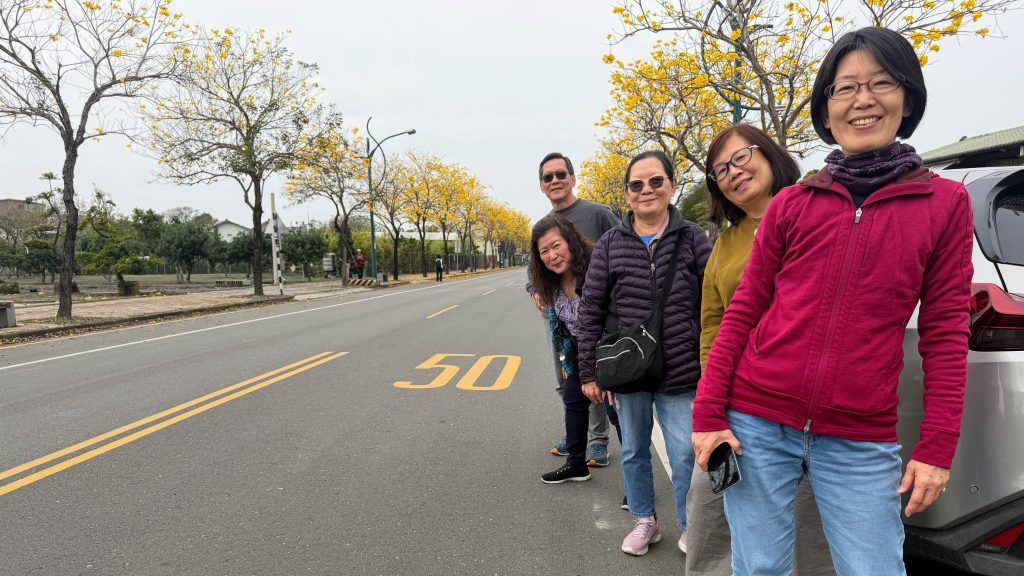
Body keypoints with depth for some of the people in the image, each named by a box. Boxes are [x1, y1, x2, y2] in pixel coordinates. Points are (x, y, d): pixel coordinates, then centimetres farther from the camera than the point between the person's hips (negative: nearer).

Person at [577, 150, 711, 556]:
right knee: (633, 450, 16)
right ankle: (645, 520, 39)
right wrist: (588, 370, -1)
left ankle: (688, 527, 31)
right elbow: (591, 309, 1)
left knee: (685, 455, 5)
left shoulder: (692, 238, -2)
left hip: (681, 372, -1)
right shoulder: (610, 244, 0)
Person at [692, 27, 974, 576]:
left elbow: (945, 334, 2)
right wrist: (707, 413, -1)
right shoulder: (791, 203, 3)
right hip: (757, 424, 1)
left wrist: (936, 448, -1)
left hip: (862, 441, 0)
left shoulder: (946, 203, 3)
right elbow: (743, 311, 4)